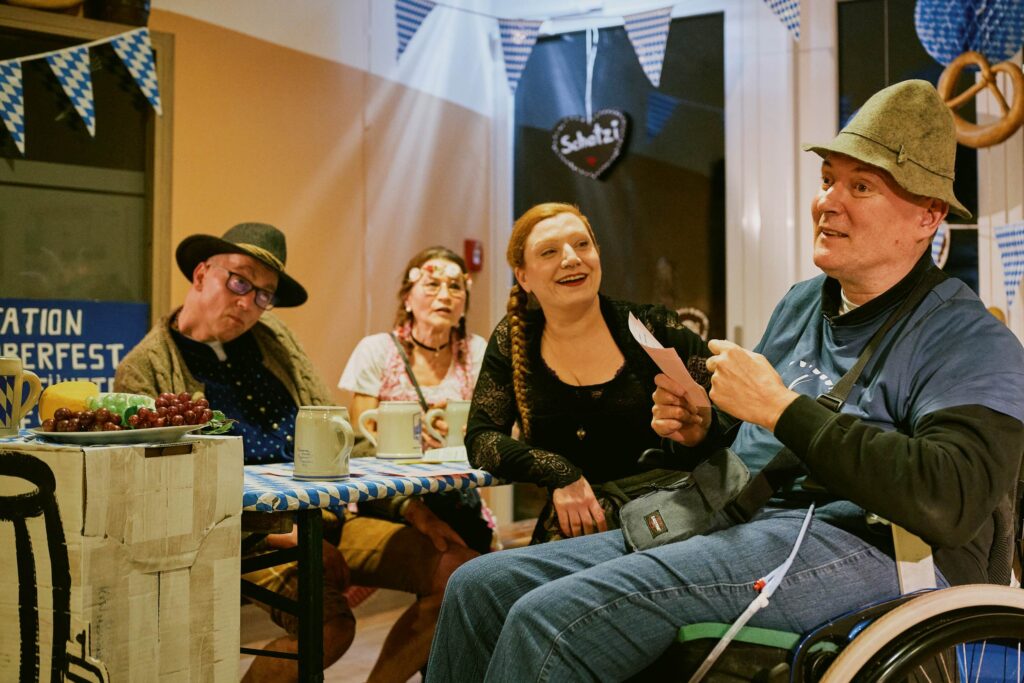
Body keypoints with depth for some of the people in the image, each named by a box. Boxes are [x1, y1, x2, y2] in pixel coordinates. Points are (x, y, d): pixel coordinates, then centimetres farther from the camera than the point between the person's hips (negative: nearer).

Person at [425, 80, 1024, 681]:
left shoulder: (973, 343, -4)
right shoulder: (800, 304, 20)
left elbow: (951, 502, -22)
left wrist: (782, 407, -18)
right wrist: (700, 429, 5)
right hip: (732, 528, 8)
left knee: (550, 618, -28)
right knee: (480, 585, -5)